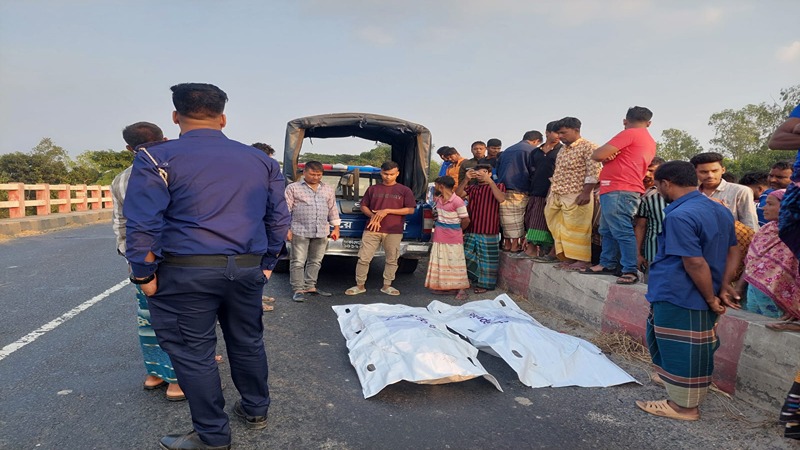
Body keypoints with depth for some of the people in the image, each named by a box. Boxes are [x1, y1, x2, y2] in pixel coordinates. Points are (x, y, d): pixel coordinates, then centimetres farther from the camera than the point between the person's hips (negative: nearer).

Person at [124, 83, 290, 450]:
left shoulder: (159, 158, -6)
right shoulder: (261, 161, 8)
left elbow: (143, 224, -12)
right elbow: (279, 220, 9)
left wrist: (144, 274, -2)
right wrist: (267, 264, 17)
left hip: (186, 272, -4)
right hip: (247, 269, 5)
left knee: (193, 353, 8)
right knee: (248, 342, 19)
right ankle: (255, 411, 36)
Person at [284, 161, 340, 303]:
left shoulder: (328, 190, 14)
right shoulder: (293, 188, 2)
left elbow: (333, 209, 17)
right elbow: (286, 209, -1)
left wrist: (336, 228, 12)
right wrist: (286, 228, -7)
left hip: (322, 232, 4)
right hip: (300, 231, -4)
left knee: (315, 262, 9)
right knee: (298, 262, -3)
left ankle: (310, 287, 19)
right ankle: (298, 290, 2)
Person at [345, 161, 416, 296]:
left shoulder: (404, 191, 4)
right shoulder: (372, 189, 11)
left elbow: (410, 209, -3)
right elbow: (363, 206, 14)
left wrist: (388, 211, -10)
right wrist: (372, 216, -8)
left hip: (394, 232, -1)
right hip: (372, 229, 1)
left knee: (392, 259, 5)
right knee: (364, 258, -1)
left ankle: (387, 286, 19)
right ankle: (360, 285, 11)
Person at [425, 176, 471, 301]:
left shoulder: (457, 201, -18)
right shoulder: (438, 199, 5)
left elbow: (466, 220, -11)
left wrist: (456, 230, 4)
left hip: (453, 238, -7)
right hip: (439, 237, 7)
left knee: (455, 263, -2)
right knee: (440, 262, 11)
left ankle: (461, 289, 6)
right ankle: (443, 286, 21)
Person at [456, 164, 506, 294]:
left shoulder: (498, 186, 3)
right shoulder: (472, 187, 15)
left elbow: (501, 199, -18)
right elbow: (457, 194, 0)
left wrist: (490, 181, -22)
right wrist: (466, 179, -10)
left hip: (488, 231, -5)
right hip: (470, 229, 5)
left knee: (486, 258, 1)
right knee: (467, 256, 10)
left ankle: (485, 284, 14)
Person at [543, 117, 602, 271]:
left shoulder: (588, 147, -6)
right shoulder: (562, 150, 19)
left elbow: (593, 172, -14)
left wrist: (586, 193, -20)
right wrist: (551, 194, 18)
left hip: (576, 196, -8)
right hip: (557, 196, 8)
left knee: (576, 230, -6)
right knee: (560, 230, 8)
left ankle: (582, 260, 3)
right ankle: (567, 258, 16)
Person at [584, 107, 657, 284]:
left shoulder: (630, 133, -7)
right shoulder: (650, 141, 21)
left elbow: (597, 155, -10)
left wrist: (606, 155, 13)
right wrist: (610, 156, 5)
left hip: (618, 191, -10)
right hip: (618, 190, 10)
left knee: (622, 231, -11)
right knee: (608, 231, 14)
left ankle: (631, 271, -12)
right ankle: (608, 264, 19)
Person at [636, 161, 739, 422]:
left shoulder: (679, 216, -23)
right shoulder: (720, 211, 7)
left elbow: (695, 263, -25)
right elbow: (733, 252, 12)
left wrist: (711, 299, -14)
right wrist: (723, 289, 9)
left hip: (678, 298, -9)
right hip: (702, 298, 9)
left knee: (682, 350, 5)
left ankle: (684, 405, 18)